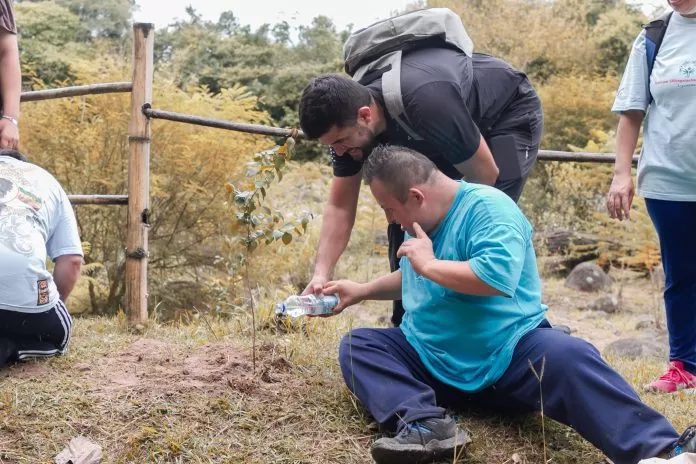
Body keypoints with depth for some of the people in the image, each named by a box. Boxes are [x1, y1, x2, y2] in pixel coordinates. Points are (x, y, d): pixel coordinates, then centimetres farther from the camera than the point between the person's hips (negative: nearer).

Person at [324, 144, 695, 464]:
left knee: (568, 357, -36)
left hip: (509, 358, -7)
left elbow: (497, 277, -31)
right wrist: (361, 291, 25)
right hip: (435, 365, 7)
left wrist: (429, 264, -19)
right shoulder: (421, 223, 14)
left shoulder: (487, 207, -13)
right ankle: (426, 424, -36)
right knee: (357, 345, -12)